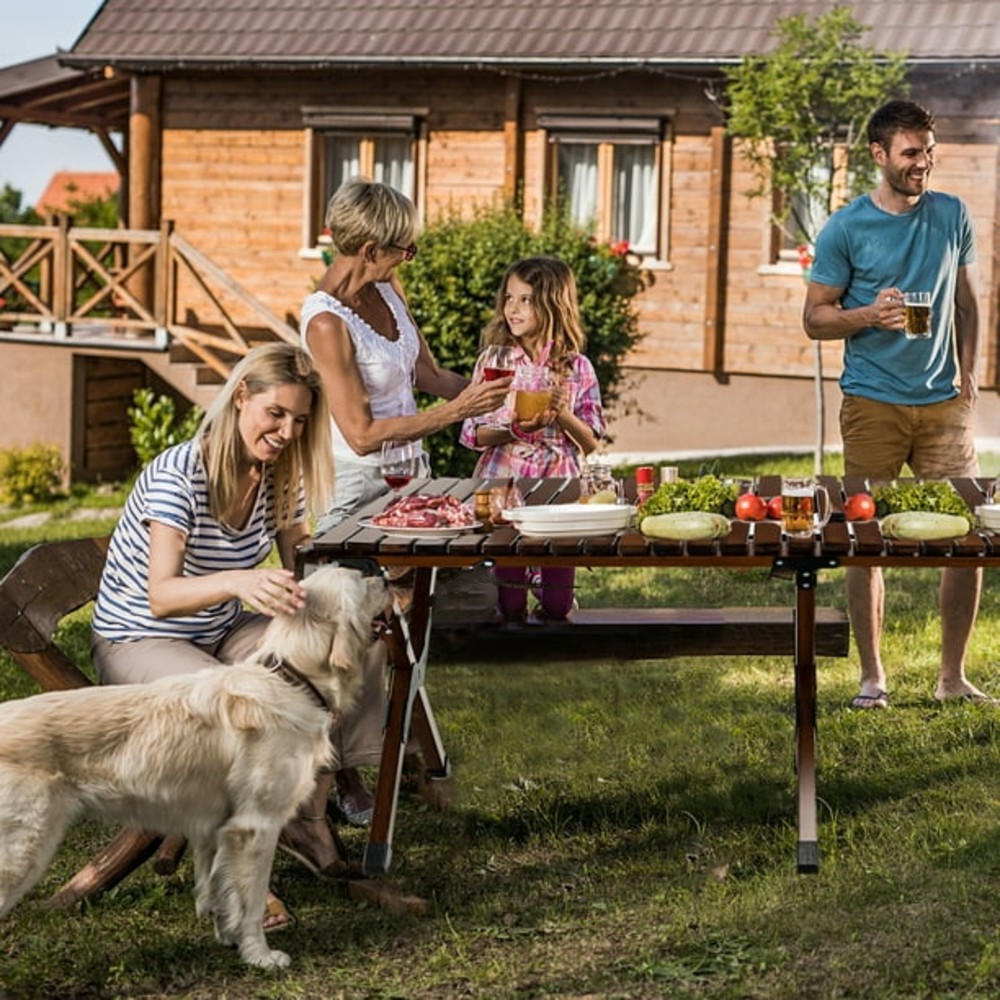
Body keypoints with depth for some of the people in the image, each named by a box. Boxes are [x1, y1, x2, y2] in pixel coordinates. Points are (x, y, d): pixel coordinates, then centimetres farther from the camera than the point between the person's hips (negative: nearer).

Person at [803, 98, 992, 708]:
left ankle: (953, 676, 11)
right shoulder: (846, 229, -2)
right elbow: (815, 319, 1)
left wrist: (967, 370, 5)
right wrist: (871, 316, -17)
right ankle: (873, 678, 13)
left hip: (944, 401, 3)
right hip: (873, 403, -3)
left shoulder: (952, 216, 8)